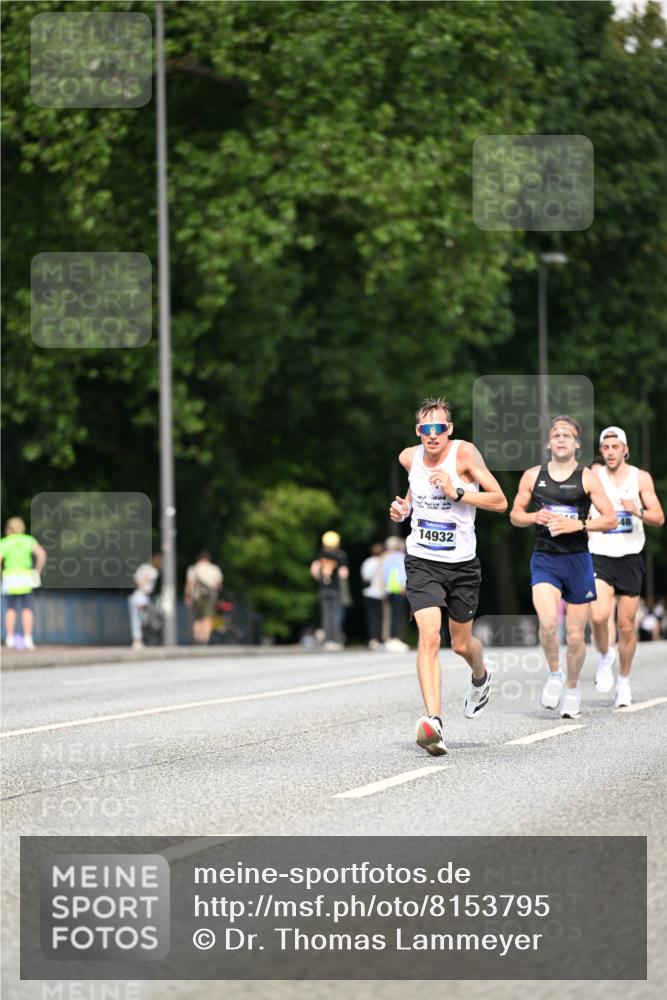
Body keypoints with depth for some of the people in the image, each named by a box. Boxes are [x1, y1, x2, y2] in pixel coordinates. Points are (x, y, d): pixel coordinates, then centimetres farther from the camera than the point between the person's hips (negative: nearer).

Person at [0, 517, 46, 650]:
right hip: (25, 578, 0)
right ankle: (28, 640, -7)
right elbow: (42, 554, -9)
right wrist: (38, 571, 1)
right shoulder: (29, 540, 5)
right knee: (27, 609, 3)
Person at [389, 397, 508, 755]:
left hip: (462, 563, -1)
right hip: (422, 561, 1)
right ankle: (432, 720, -27)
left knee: (462, 644, 15)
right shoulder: (409, 457, -1)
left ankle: (481, 678, 51)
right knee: (429, 637, -19)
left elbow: (500, 501, -13)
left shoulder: (464, 453, -13)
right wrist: (403, 507, 4)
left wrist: (457, 493, -24)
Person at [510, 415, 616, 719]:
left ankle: (572, 688, 27)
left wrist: (578, 525, -15)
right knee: (548, 622, -23)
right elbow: (515, 515, 13)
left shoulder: (587, 478, 0)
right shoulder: (533, 476, 6)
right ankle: (554, 674, 2)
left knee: (575, 634, 4)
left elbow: (610, 520, -2)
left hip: (577, 559, 0)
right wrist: (535, 517, -8)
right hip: (544, 559, 0)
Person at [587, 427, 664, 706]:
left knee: (627, 625, 3)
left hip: (630, 557, 0)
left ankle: (624, 681, 21)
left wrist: (638, 511, -21)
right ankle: (605, 656, 7)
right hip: (599, 557, 0)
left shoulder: (641, 478, 3)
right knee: (599, 616, -22)